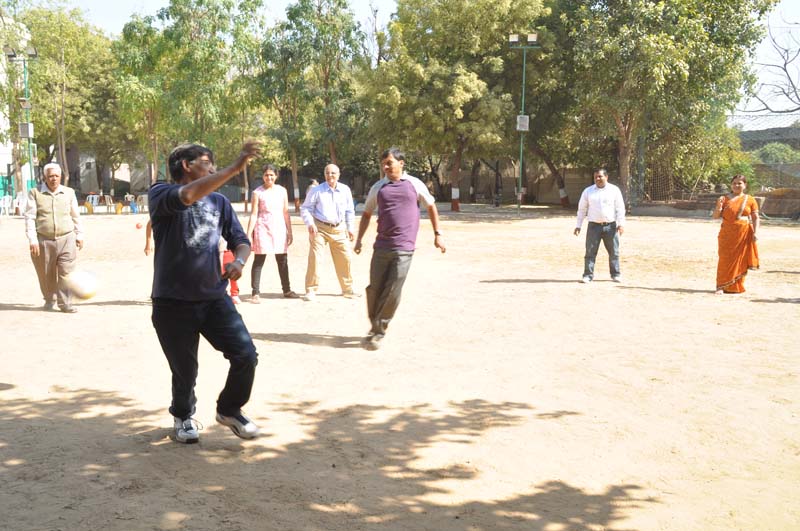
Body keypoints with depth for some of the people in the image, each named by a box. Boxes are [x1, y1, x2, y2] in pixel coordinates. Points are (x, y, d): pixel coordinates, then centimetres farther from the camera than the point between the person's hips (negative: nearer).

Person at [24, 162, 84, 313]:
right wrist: (32, 240, -9)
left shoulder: (69, 193, 7)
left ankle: (65, 303, -3)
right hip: (43, 240, -1)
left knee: (66, 272, -8)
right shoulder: (35, 193, -1)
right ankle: (49, 300, 31)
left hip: (66, 239, 1)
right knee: (46, 274, 10)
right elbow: (29, 217, -3)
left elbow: (75, 216, 16)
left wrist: (79, 235, 15)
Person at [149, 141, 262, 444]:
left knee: (246, 355, -8)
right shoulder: (160, 194, -6)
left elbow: (240, 240, 13)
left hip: (215, 299, 4)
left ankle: (229, 410, 20)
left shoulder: (219, 202, 11)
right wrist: (235, 168, -29)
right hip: (173, 304, -4)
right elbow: (187, 196, -29)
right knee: (184, 370, 8)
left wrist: (239, 260, -12)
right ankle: (183, 417, 40)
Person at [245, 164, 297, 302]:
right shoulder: (257, 192, -1)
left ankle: (286, 290, 21)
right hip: (263, 228, -3)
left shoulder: (282, 191, 9)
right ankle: (255, 293, 1)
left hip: (279, 229, 4)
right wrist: (249, 235, -9)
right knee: (259, 261, -3)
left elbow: (286, 213, 12)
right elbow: (253, 214, -3)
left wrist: (289, 232, 10)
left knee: (283, 261, 9)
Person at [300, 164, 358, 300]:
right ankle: (311, 290, 3)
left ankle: (347, 289, 22)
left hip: (338, 229, 3)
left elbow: (350, 211, 14)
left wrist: (350, 228, 11)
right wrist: (310, 224, -16)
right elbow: (305, 208, -1)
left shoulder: (345, 190, 4)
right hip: (320, 228, -3)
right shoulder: (317, 190, -6)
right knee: (314, 258, -8)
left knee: (345, 258, 6)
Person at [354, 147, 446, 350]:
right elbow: (366, 213, 19)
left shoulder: (414, 184, 5)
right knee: (374, 289, 2)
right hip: (381, 246, 2)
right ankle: (374, 325, 22)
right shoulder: (378, 188, 10)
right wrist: (359, 239, 12)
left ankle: (378, 332, 2)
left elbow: (431, 206, 16)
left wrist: (437, 234, 13)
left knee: (393, 292, -8)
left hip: (404, 248, -2)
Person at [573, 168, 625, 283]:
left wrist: (621, 224, -9)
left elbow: (620, 208, 1)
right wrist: (578, 226, 4)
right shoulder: (588, 191, 6)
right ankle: (588, 275, 1)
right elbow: (582, 209, 8)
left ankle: (616, 274, 16)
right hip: (594, 226, 0)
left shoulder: (614, 190, 3)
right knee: (590, 252, -3)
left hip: (610, 226, 0)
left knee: (614, 252, 5)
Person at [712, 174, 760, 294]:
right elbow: (715, 216, 4)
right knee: (725, 259, -4)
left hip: (744, 234, 0)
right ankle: (721, 286, -3)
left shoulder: (750, 200, 5)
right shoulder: (725, 199, 5)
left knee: (741, 260, 4)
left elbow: (755, 217, 5)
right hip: (727, 234, 0)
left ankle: (737, 286, 14)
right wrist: (719, 206, -15)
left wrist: (755, 232, -7)